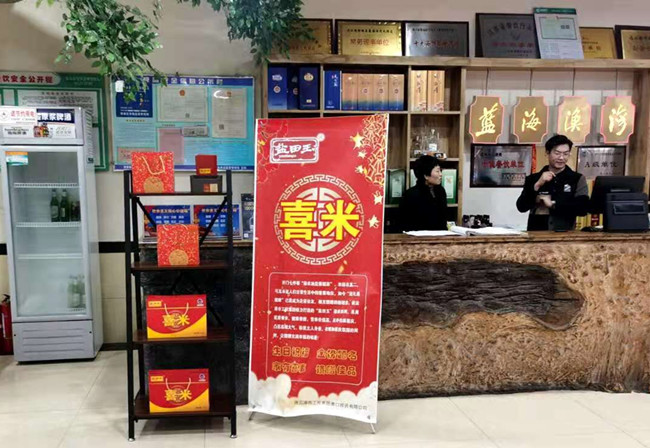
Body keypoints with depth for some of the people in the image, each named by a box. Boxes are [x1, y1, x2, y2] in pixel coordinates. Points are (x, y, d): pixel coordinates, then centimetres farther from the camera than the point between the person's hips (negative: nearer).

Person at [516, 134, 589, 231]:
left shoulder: (578, 179, 7)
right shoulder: (533, 179, 10)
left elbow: (583, 208, -5)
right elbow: (521, 207, -1)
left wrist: (553, 204, -7)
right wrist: (537, 186, -10)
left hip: (565, 232, -1)